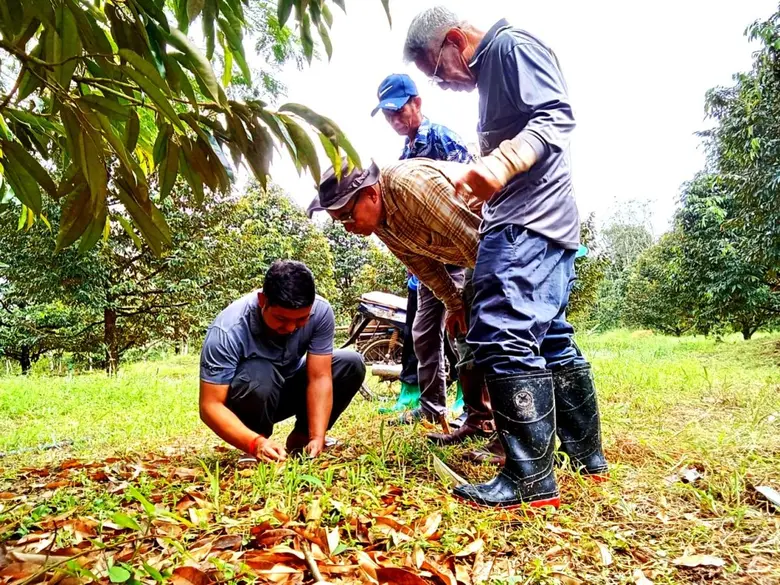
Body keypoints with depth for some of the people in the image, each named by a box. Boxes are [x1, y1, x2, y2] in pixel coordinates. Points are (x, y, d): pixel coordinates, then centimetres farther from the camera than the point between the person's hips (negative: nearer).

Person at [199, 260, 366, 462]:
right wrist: (255, 443, -46)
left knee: (352, 364, -17)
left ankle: (301, 437, 0)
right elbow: (210, 406, -33)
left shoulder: (320, 311, -25)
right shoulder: (228, 330, -33)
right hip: (244, 401, -4)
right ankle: (260, 444, -9)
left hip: (287, 390, 4)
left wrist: (317, 437, -34)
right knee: (260, 374, -37)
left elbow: (319, 377, -24)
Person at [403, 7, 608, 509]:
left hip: (528, 221, -11)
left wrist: (502, 162, -31)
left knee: (503, 337, -18)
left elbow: (557, 116, -17)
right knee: (551, 338, 14)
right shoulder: (489, 73, 27)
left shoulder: (511, 45, -2)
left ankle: (531, 482, -12)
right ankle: (587, 454, 27)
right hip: (547, 224, 11)